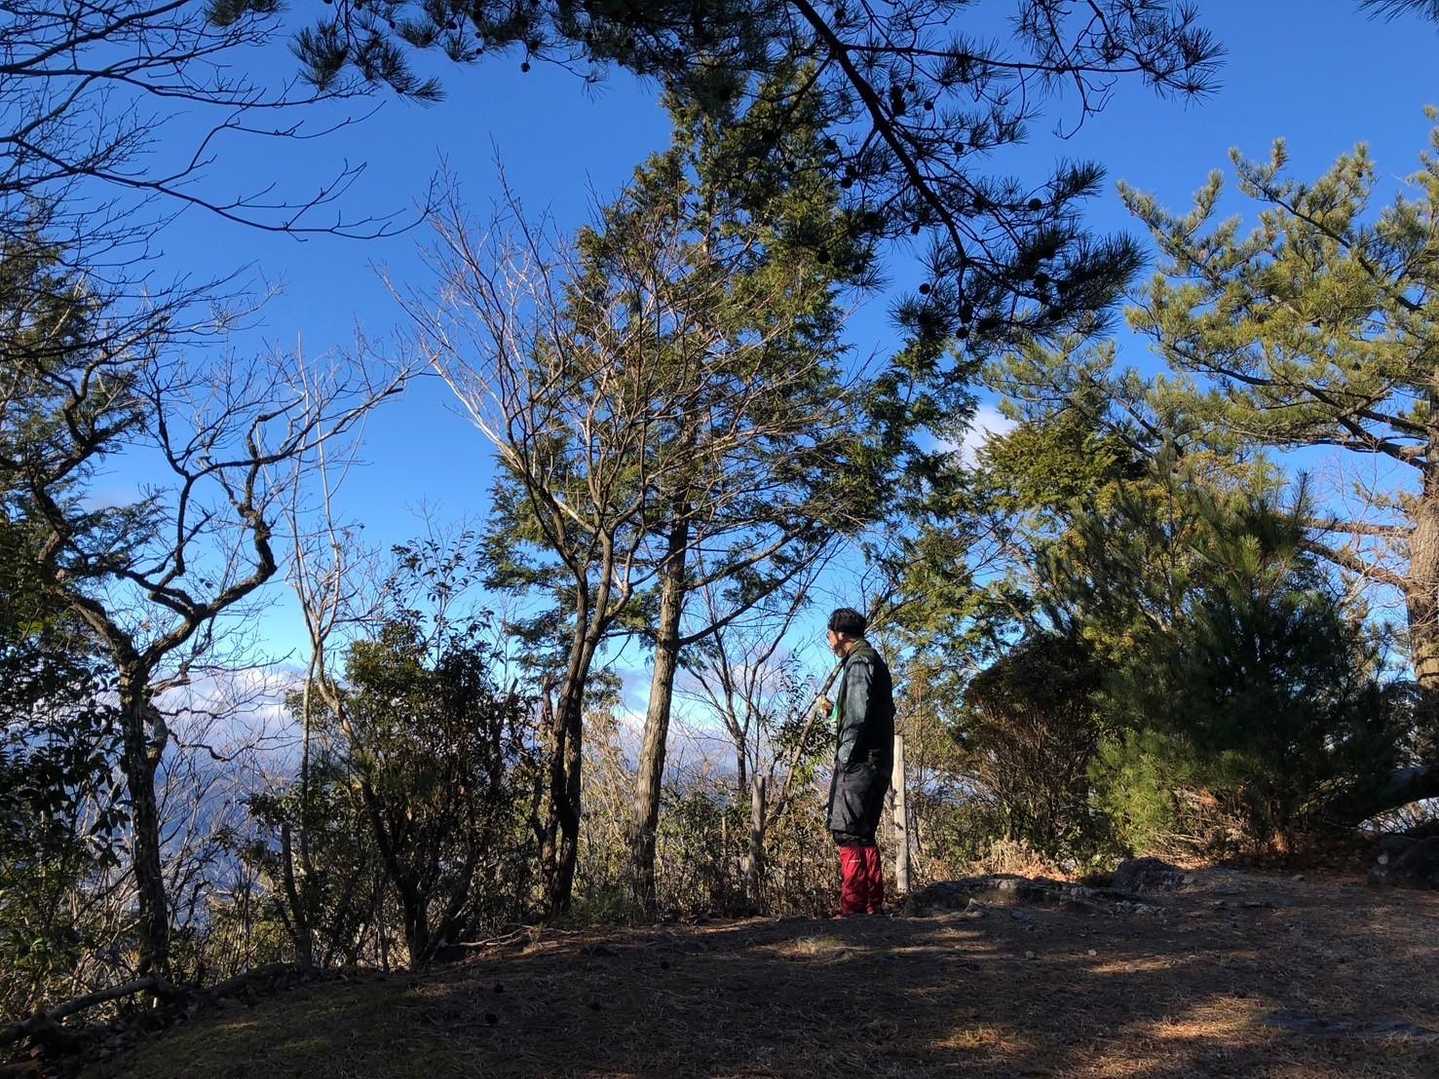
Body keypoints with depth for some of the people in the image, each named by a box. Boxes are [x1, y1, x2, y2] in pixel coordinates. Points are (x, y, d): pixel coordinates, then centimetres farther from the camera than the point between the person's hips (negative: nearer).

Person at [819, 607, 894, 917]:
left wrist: (844, 759, -16)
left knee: (848, 834, -8)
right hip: (878, 763, 10)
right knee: (864, 836, 15)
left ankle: (852, 909, -8)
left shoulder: (859, 661, -10)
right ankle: (874, 905, 19)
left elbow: (858, 717, -19)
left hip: (859, 762, -10)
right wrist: (834, 708, 31)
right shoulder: (874, 660, 21)